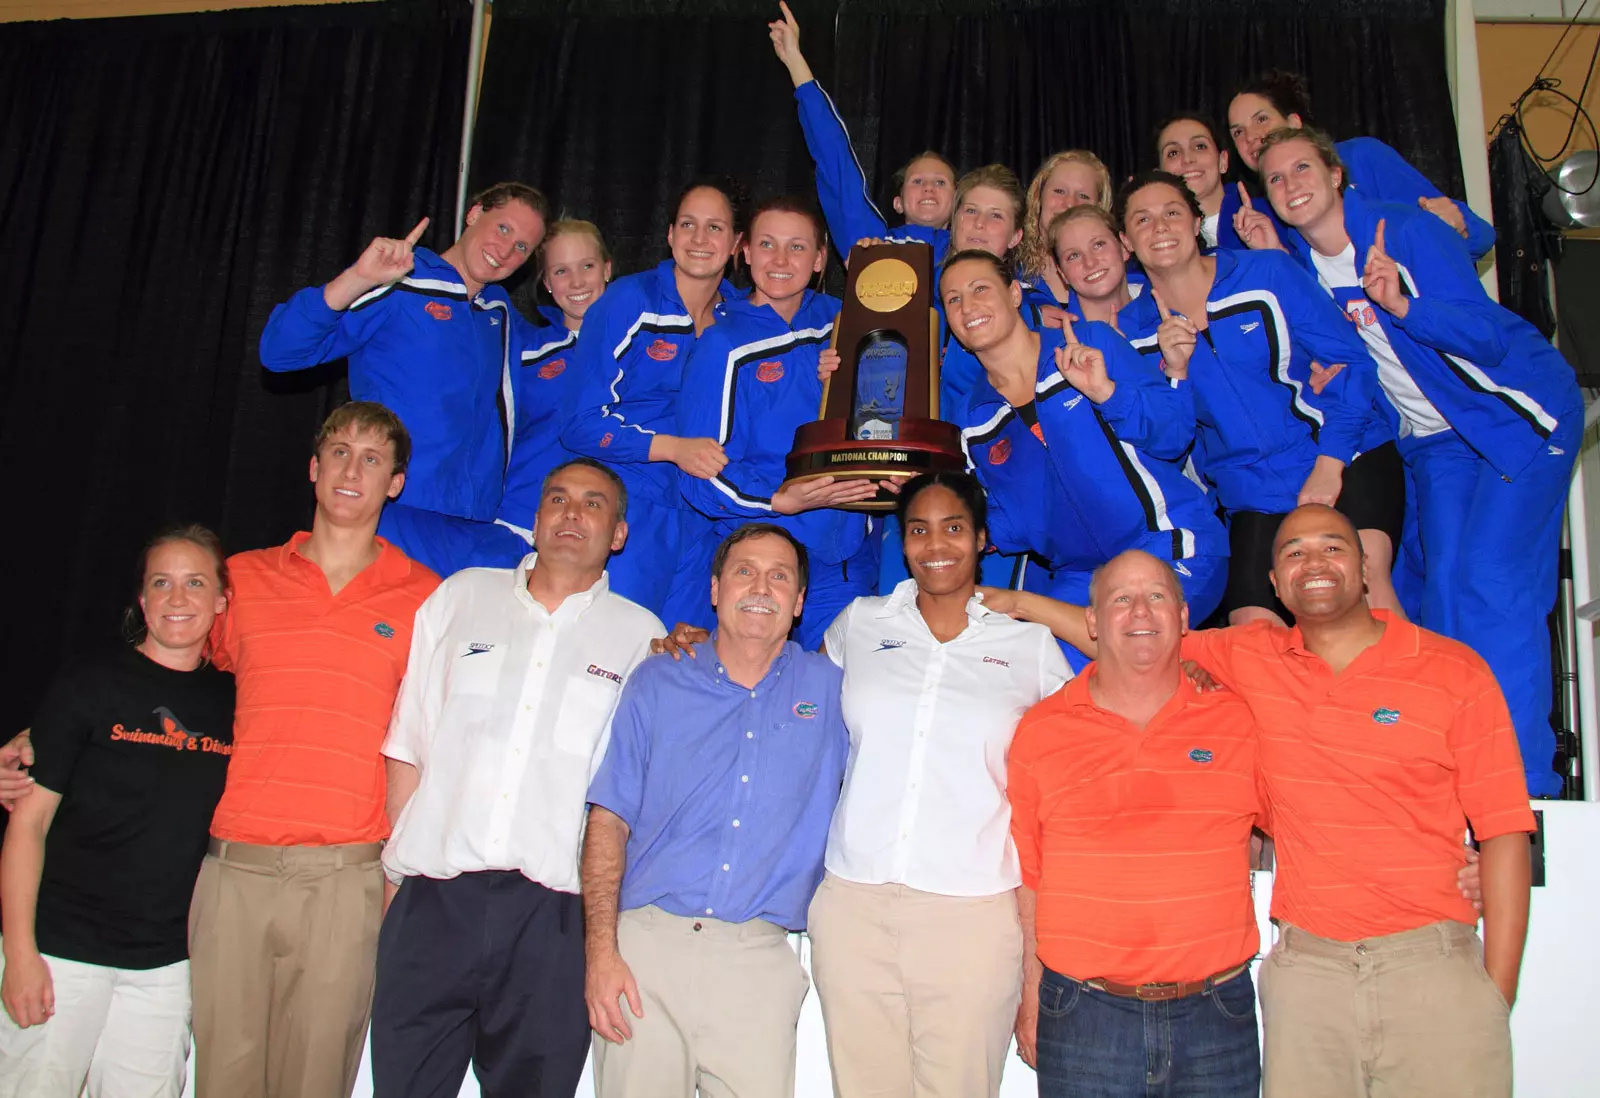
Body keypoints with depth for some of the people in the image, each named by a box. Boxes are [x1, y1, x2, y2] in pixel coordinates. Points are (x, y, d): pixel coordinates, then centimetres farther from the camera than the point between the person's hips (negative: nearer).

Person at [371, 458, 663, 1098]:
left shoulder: (640, 635, 8)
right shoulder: (461, 597, 14)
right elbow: (407, 745, 12)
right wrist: (397, 868, 4)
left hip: (551, 917, -1)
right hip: (431, 900, 1)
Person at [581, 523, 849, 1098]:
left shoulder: (829, 688, 8)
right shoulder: (656, 683, 7)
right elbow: (609, 820, 3)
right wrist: (601, 950, -5)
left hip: (758, 960, 0)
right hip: (645, 944, 0)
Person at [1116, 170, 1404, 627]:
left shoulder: (1269, 273, -3)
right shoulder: (1131, 330, 2)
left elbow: (1351, 362, -4)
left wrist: (1328, 465, -14)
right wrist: (1173, 370, -16)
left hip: (1345, 458, -2)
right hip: (1255, 498, 2)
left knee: (1360, 571, -28)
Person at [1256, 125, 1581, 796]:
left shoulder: (1409, 231, -19)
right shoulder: (1293, 260, -2)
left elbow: (1488, 334, -25)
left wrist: (1403, 306, -40)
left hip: (1519, 412, -5)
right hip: (1434, 438, 6)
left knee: (1494, 586, -16)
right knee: (1444, 589, -4)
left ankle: (1522, 781, -10)